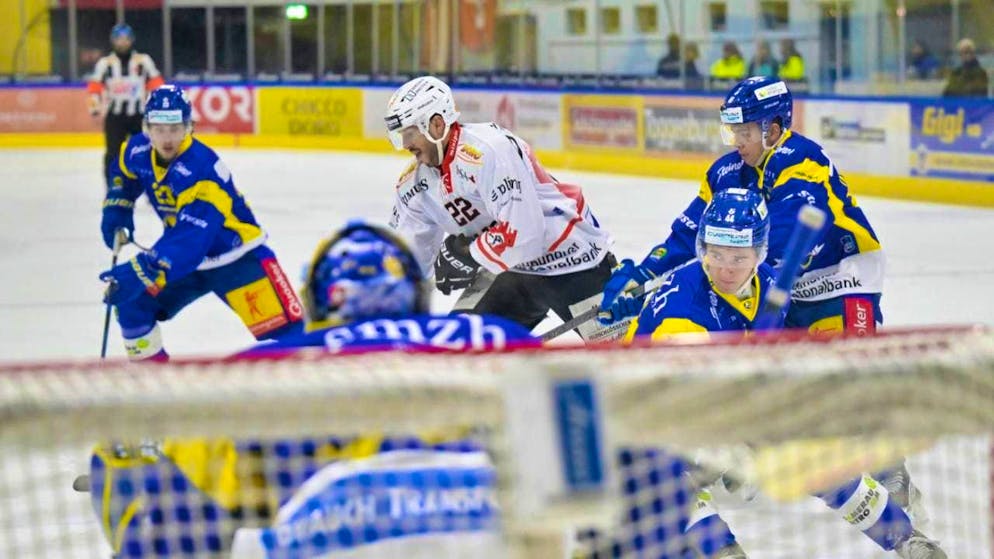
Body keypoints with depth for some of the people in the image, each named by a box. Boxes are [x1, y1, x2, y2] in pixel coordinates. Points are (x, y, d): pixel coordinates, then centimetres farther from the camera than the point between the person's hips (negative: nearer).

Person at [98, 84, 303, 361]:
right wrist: (116, 210, 4)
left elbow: (190, 238, -43)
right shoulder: (138, 152, -9)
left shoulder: (201, 170, -33)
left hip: (236, 256, -7)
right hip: (185, 255, 7)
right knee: (132, 305, -2)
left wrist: (140, 273, -50)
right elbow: (123, 175, 19)